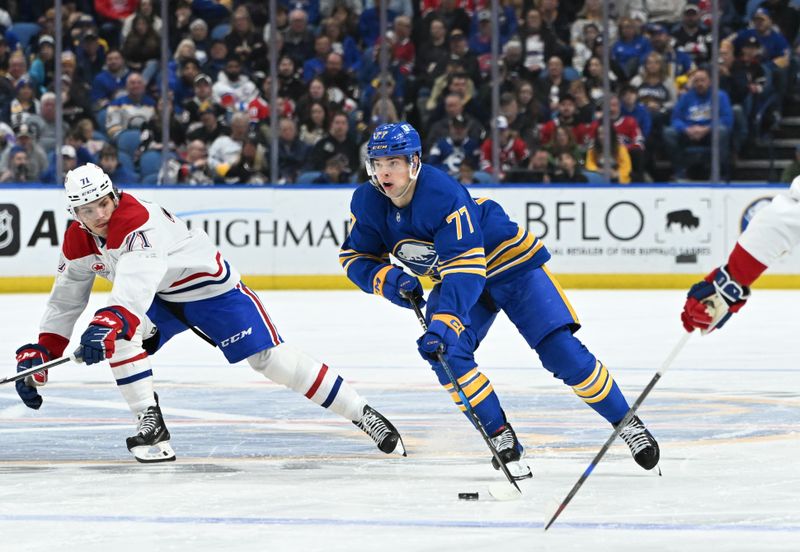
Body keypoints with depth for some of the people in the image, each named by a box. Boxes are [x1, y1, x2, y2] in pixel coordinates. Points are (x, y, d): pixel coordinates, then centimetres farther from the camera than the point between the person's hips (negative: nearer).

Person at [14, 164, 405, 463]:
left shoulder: (138, 221, -34)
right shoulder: (78, 241, -8)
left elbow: (137, 282, -50)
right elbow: (66, 299, 3)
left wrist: (111, 320, -67)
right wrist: (39, 355, -5)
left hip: (209, 286, -7)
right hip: (159, 301, 7)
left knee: (271, 358, -12)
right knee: (119, 335, -23)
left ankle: (361, 414, -2)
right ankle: (150, 428, -14)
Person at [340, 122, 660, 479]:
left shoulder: (444, 195, -34)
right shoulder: (367, 203, -13)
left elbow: (465, 269, -39)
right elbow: (355, 257, -2)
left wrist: (444, 321, -50)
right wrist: (387, 280, -22)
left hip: (509, 262, -6)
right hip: (454, 275, 6)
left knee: (561, 351, -14)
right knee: (445, 352, -20)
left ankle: (626, 422, 3)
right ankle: (502, 439, -11)